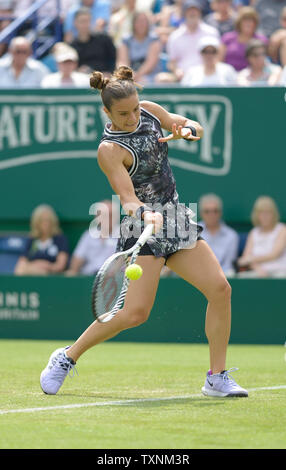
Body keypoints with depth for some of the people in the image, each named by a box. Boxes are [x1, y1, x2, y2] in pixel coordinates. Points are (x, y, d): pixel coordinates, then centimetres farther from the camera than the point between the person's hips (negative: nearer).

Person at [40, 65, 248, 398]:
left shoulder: (149, 111, 3)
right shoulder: (109, 149, -16)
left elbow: (196, 128, 12)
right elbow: (127, 197, -23)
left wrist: (186, 131, -11)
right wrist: (145, 213, -43)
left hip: (177, 220, 7)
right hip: (142, 230, -7)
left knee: (220, 289, -7)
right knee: (135, 311, -16)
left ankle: (217, 377, 2)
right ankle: (67, 357, 4)